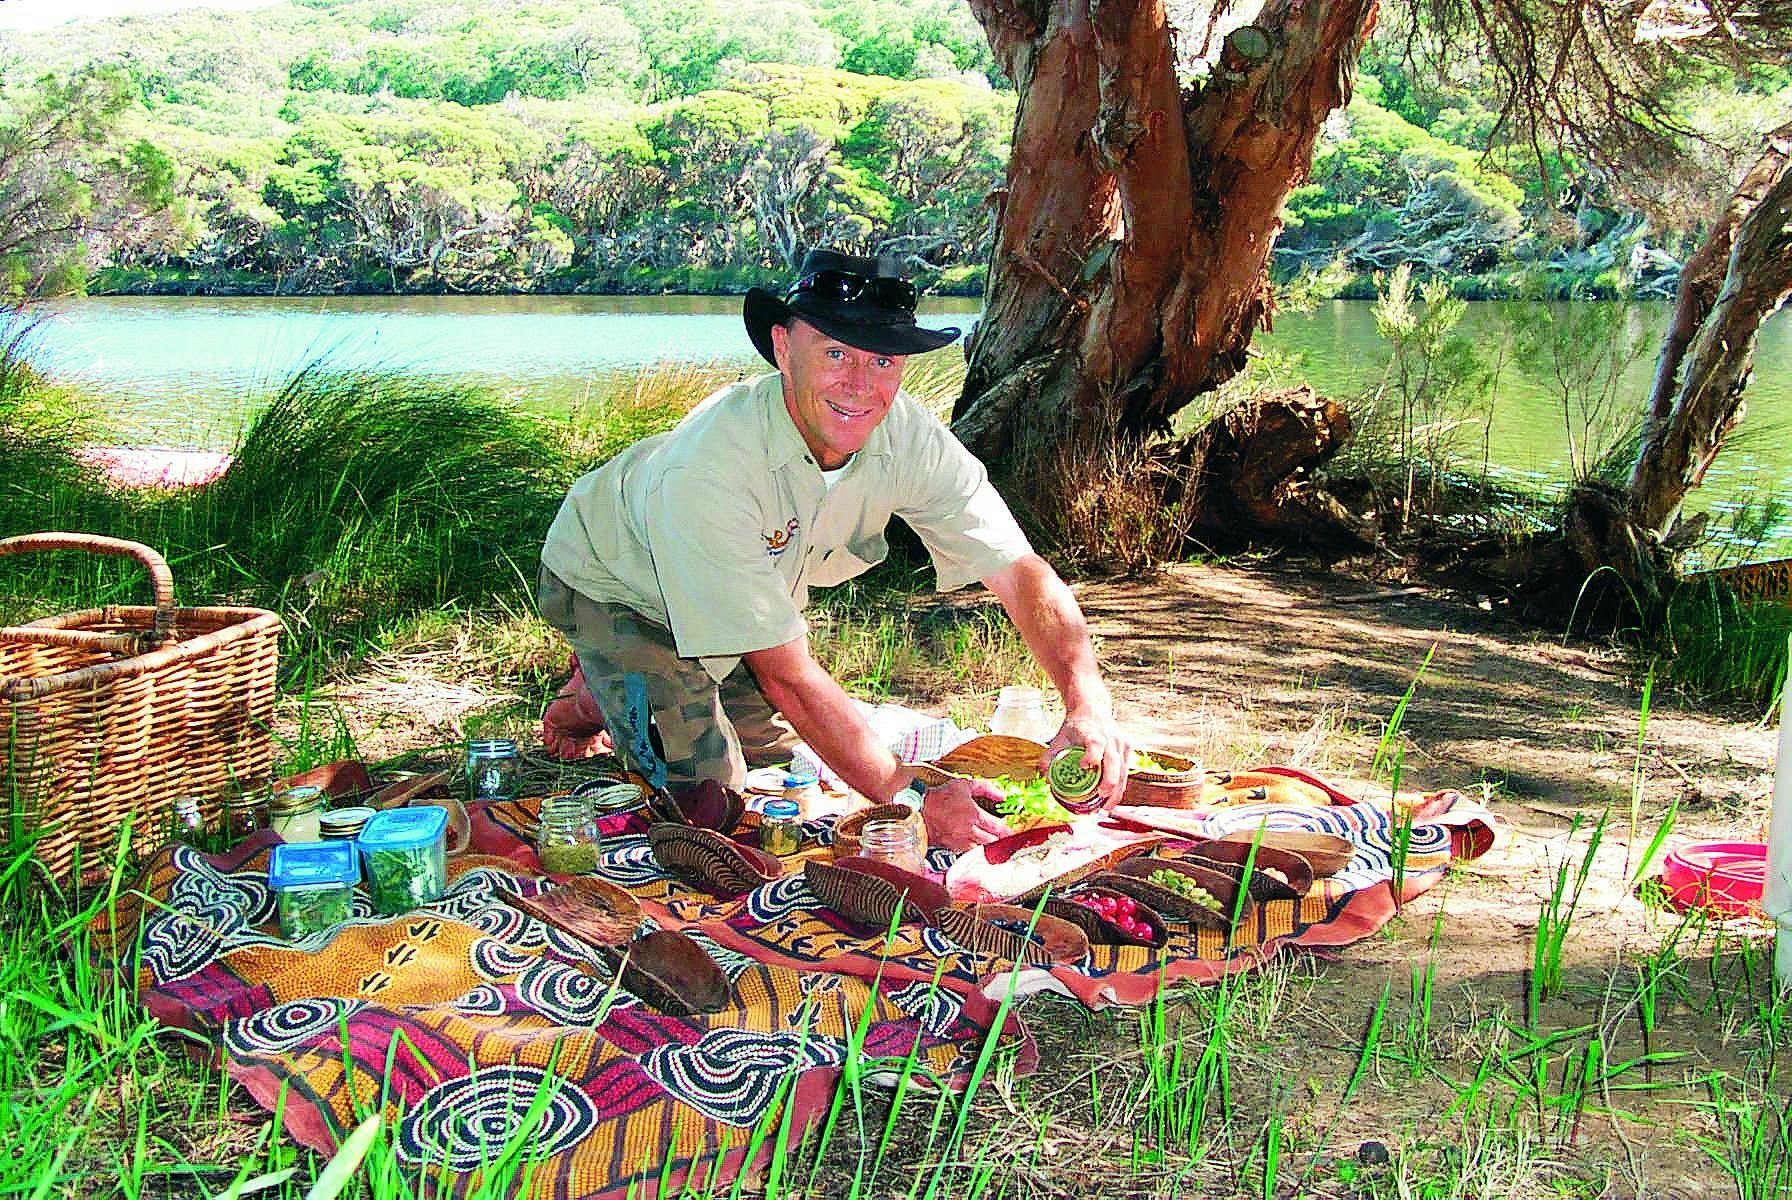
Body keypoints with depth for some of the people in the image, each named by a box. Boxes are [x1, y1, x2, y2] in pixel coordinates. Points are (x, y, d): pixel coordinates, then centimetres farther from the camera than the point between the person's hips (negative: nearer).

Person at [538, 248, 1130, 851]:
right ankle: (591, 695, 14)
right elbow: (786, 671, -41)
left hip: (753, 592, 6)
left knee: (783, 759, 11)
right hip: (617, 589, -6)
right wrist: (912, 799, -43)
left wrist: (1088, 705, -45)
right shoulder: (708, 470, -43)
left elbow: (1022, 574, -28)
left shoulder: (908, 436, -27)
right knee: (709, 788, -12)